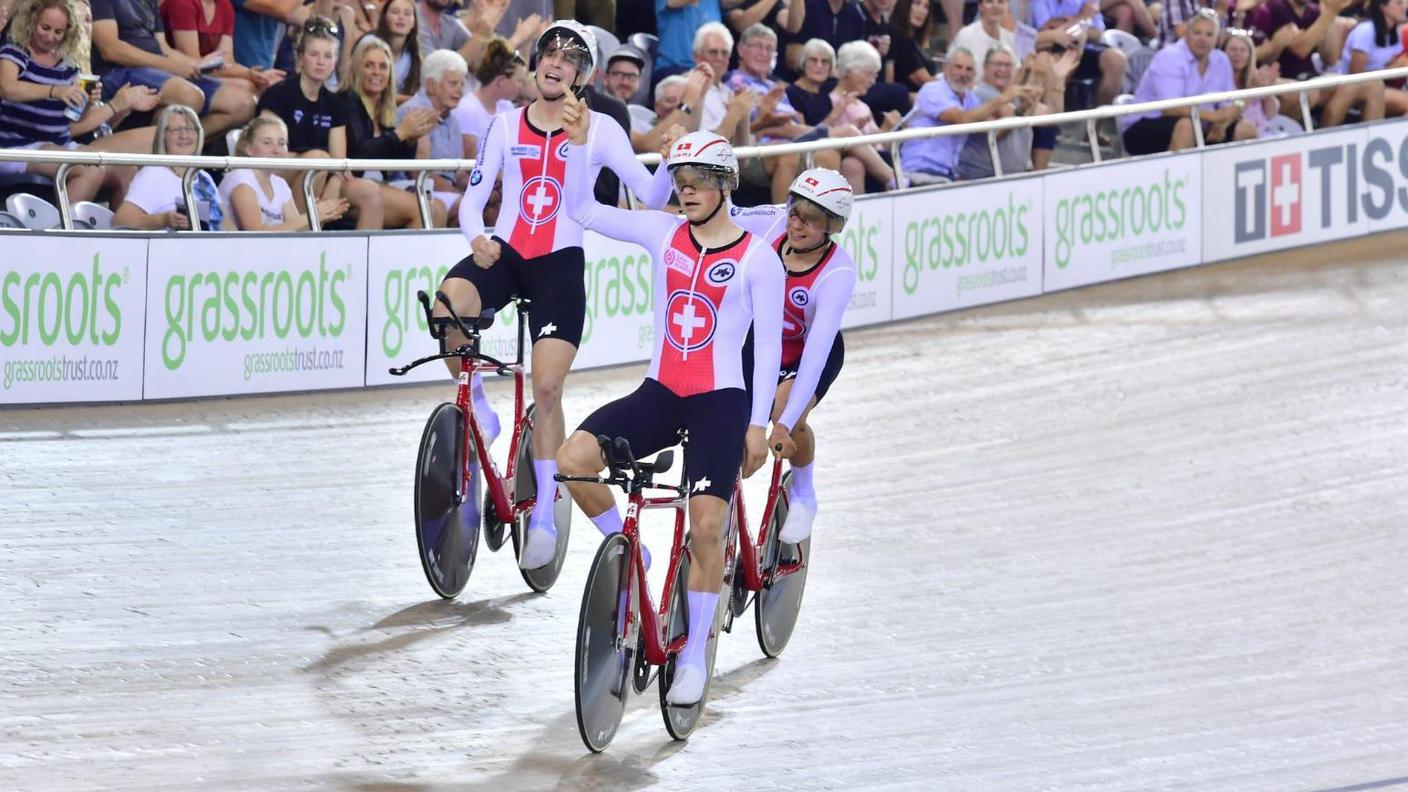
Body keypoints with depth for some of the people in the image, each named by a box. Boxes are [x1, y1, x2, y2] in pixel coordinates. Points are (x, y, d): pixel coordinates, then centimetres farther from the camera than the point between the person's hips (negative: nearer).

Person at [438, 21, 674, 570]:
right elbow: (472, 198, 6)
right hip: (503, 254, 2)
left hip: (560, 262, -2)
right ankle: (477, 408, -4)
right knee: (446, 309, -31)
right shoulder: (507, 126, 7)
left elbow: (651, 196, -4)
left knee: (547, 387, -11)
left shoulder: (599, 130, 2)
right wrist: (477, 238, -16)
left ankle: (544, 515, 1)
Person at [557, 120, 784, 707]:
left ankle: (694, 657, 1)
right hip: (659, 394, 4)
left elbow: (769, 343, -2)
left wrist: (757, 424, -5)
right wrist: (579, 143, -8)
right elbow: (582, 210, 6)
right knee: (572, 460, -20)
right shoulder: (664, 234, 5)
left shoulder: (757, 258, -5)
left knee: (706, 529, -13)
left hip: (721, 402, -4)